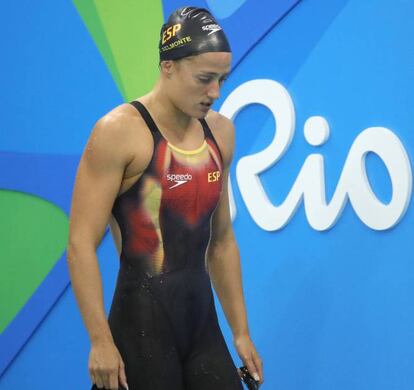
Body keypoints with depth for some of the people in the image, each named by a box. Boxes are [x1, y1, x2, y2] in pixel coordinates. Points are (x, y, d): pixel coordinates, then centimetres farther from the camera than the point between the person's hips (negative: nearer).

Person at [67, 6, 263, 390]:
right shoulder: (120, 131, -11)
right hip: (142, 320, -6)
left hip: (202, 319, 6)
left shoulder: (220, 132, 8)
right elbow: (81, 243, -14)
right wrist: (101, 341, -18)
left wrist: (241, 331, 15)